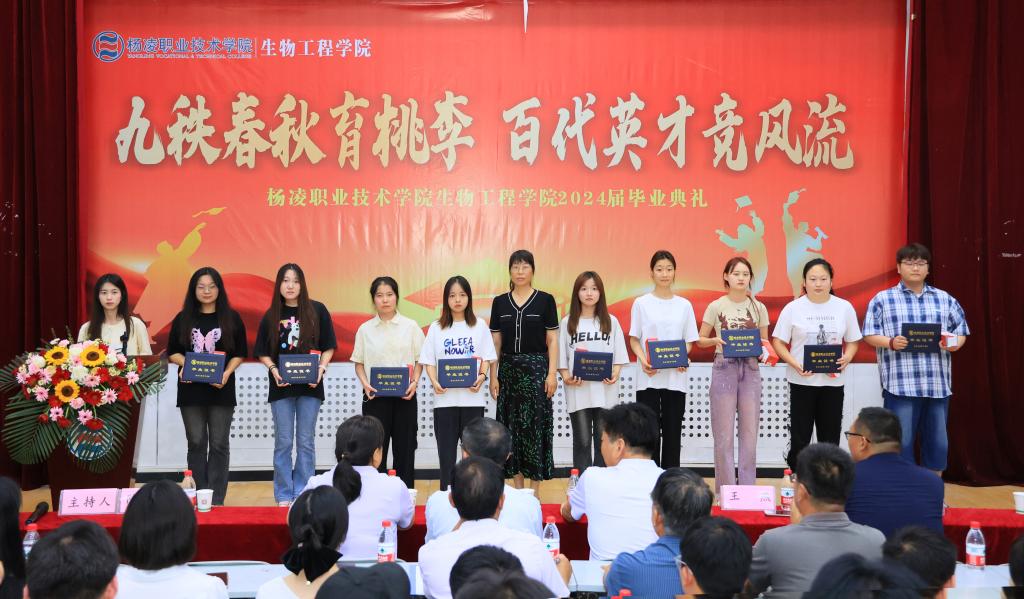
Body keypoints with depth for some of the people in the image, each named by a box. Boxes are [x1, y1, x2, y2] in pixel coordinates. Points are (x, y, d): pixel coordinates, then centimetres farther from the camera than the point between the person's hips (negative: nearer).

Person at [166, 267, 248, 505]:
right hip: (191, 389, 1)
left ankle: (216, 500, 6)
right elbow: (172, 353, 10)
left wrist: (227, 373, -13)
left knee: (219, 445, 2)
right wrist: (186, 363, -11)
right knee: (196, 443, 5)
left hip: (221, 390, -1)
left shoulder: (232, 319, 4)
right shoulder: (183, 319, 8)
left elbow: (239, 354, 4)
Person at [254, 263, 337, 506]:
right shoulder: (271, 316, 3)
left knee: (305, 442, 5)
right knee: (283, 442, 5)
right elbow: (263, 352, 7)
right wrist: (274, 370, -11)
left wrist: (321, 369, -12)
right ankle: (284, 496, 14)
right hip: (281, 386, 1)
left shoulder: (317, 311, 0)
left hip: (310, 385, -1)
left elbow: (328, 347, 4)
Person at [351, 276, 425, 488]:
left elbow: (419, 360, 5)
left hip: (404, 396, 0)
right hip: (375, 396, 0)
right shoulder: (365, 329, 5)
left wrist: (414, 382, -10)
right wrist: (365, 384, -9)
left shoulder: (410, 326, 3)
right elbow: (359, 363, 8)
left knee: (405, 447, 4)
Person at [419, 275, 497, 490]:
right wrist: (434, 382, -12)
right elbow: (428, 360, 5)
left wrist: (481, 376, -13)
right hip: (445, 398, 0)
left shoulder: (480, 326, 6)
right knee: (446, 449, 2)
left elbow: (486, 358, 5)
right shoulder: (436, 328, 7)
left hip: (472, 397, 0)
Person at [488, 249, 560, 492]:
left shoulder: (545, 300, 0)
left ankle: (534, 489, 6)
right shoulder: (500, 302, 7)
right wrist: (493, 376, 2)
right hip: (508, 369, 3)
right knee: (511, 426, 5)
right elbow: (496, 342, 8)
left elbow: (552, 340, -1)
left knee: (536, 425, -3)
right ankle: (517, 488, 15)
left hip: (536, 369, -3)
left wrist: (552, 374, -9)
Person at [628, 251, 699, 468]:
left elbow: (689, 341, 9)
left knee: (672, 431, 5)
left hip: (676, 378, 2)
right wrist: (643, 360, -15)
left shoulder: (684, 305, 7)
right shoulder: (641, 303, 1)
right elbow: (634, 340, 2)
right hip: (648, 378, -2)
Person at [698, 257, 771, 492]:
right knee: (724, 433, 1)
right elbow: (700, 340, 6)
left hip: (750, 369, 2)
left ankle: (747, 488, 16)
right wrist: (716, 340, -15)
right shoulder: (716, 307, 0)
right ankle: (725, 490, 10)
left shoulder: (759, 308, 5)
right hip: (723, 368, -2)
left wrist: (763, 349, -9)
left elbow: (764, 340, 13)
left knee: (749, 431, 6)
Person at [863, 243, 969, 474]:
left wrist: (955, 343, -8)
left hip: (938, 384, 3)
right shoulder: (882, 299, 5)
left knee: (937, 442, 7)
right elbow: (870, 334, 2)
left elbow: (961, 330, 14)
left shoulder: (945, 299, 14)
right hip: (900, 384, -3)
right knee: (901, 442, -1)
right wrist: (890, 343, -16)